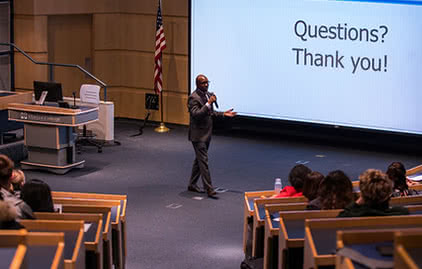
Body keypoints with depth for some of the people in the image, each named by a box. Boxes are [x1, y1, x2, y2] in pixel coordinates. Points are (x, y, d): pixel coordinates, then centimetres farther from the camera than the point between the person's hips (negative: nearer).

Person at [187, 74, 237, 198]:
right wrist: (208, 103, -32)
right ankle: (209, 189, -6)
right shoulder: (193, 97, -17)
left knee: (199, 159, 16)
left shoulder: (208, 95, 9)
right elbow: (196, 114, -28)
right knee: (203, 160, -8)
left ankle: (192, 184, 27)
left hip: (206, 133, 9)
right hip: (198, 135, -9)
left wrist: (223, 114, 8)